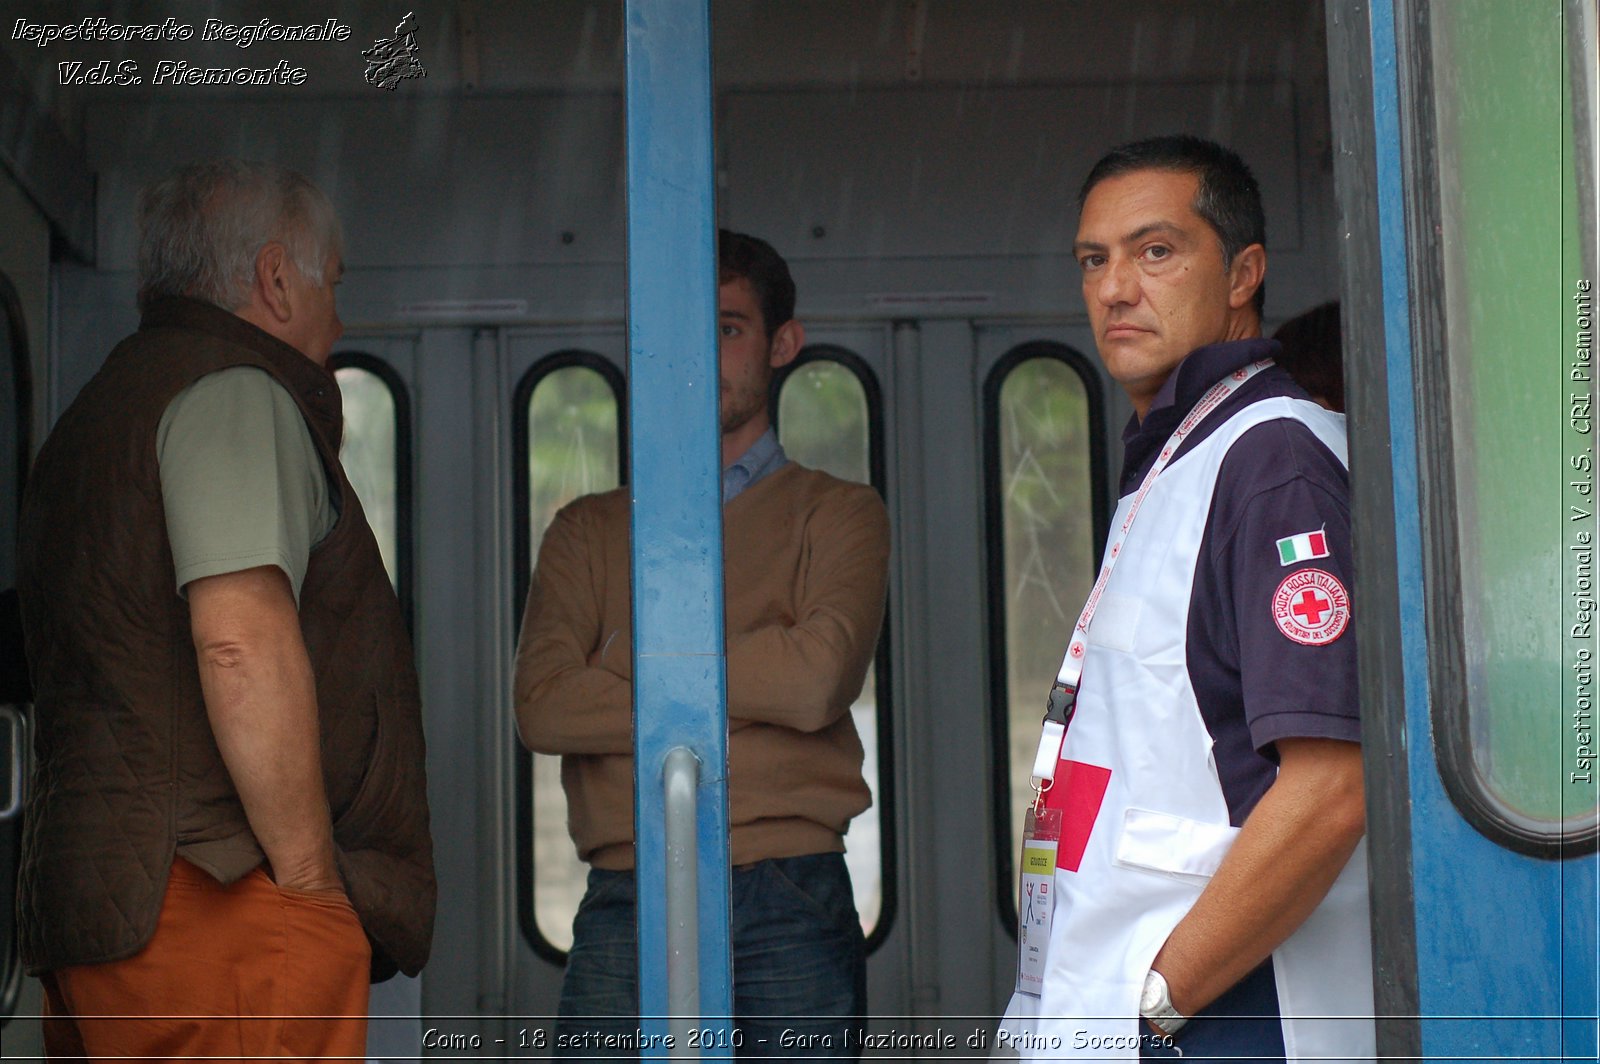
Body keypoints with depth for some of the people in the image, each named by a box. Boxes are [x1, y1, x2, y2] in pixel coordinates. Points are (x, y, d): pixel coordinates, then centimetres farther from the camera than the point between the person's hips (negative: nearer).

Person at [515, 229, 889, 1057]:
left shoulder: (836, 514, 12)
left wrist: (634, 659, 1)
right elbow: (544, 707, 0)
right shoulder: (590, 530, 17)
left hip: (790, 904, -1)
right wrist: (748, 698, -4)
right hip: (624, 904, 1)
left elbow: (818, 677, -7)